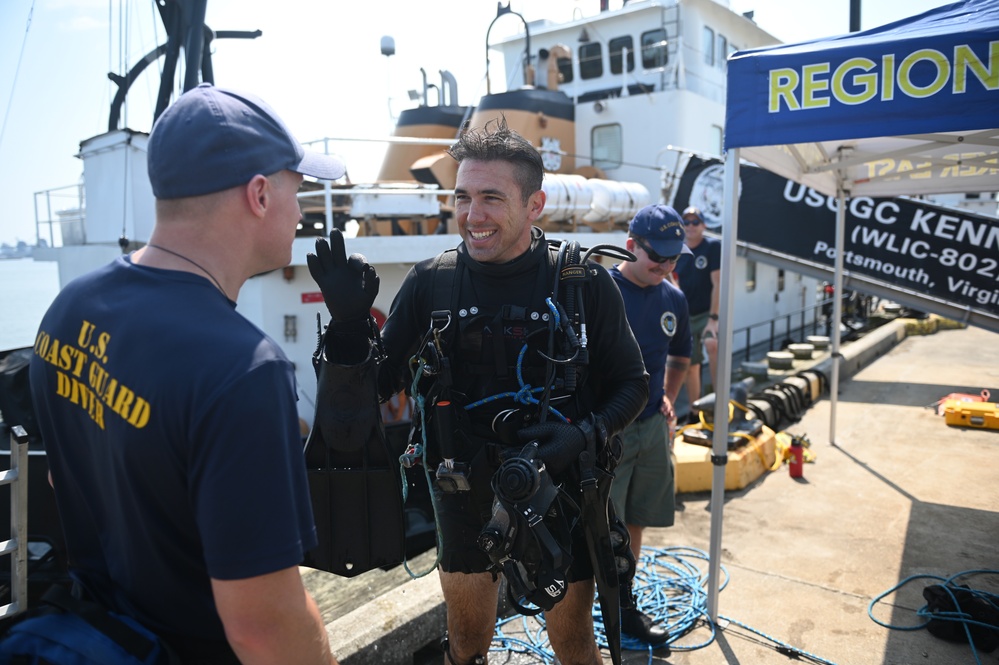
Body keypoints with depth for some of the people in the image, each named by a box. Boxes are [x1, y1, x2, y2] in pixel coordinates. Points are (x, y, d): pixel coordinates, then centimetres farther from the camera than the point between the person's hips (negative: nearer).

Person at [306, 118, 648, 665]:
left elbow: (631, 383, -2)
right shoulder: (431, 282, -7)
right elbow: (377, 384, -2)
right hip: (464, 499, 2)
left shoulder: (583, 284, -11)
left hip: (558, 498, -1)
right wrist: (349, 320, -19)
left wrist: (586, 436, -20)